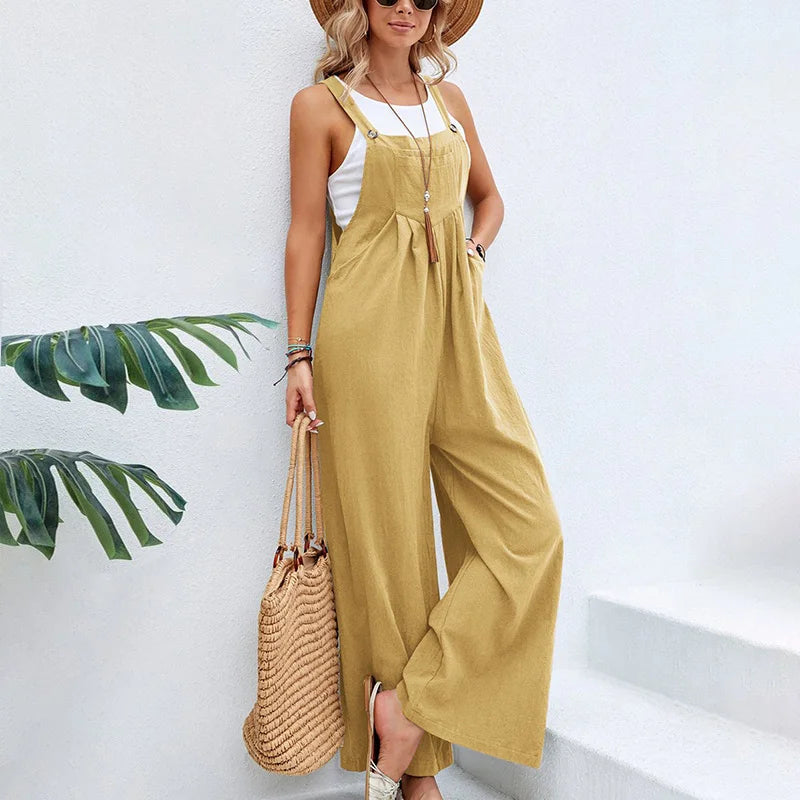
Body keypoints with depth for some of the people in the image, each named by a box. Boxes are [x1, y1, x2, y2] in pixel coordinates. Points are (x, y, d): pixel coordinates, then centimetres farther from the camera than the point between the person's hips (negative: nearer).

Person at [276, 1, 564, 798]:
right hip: (370, 337, -5)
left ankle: (409, 706, 2)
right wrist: (300, 354, -3)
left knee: (528, 528, -6)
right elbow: (306, 231, 2)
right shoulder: (321, 105, 4)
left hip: (457, 332, 5)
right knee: (389, 539, -1)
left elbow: (489, 197, 29)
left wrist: (476, 252, 8)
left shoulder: (449, 99, 18)